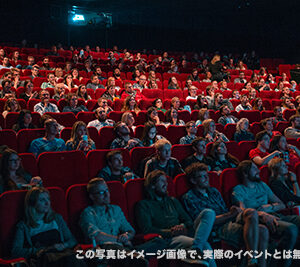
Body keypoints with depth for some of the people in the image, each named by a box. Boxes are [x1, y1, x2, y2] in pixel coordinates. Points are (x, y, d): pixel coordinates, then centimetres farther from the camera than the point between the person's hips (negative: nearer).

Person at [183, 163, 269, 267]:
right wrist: (230, 214, -13)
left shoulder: (213, 191, 25)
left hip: (232, 222, 7)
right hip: (218, 229, -7)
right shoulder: (189, 198, 2)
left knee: (263, 230, -22)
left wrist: (236, 211, -1)